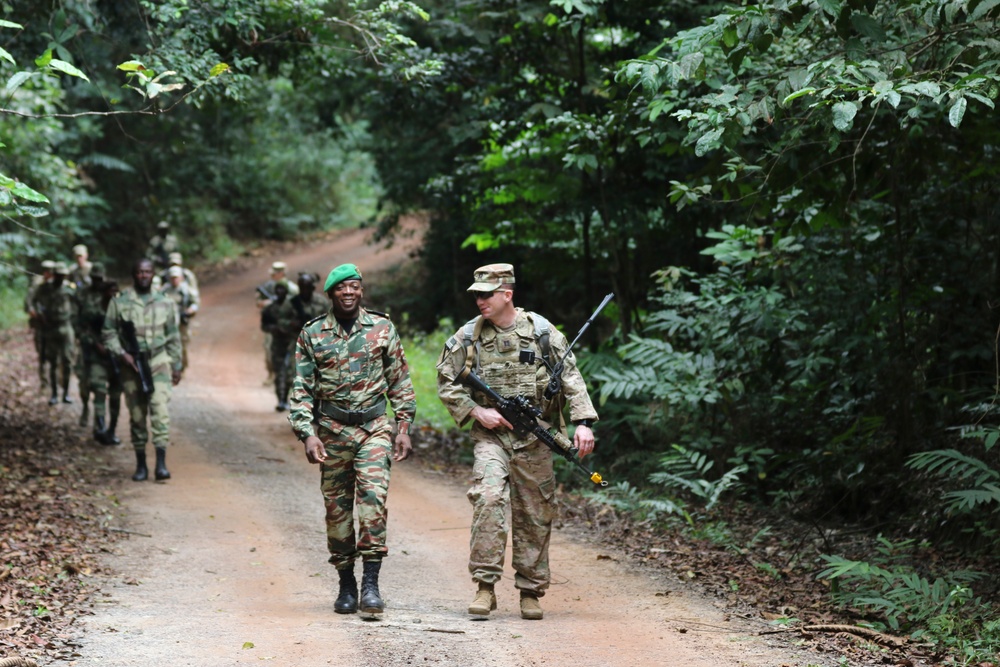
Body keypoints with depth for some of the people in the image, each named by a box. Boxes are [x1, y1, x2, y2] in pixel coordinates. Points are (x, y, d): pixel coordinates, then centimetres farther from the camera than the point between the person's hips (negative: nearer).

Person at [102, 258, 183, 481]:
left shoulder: (165, 303, 7)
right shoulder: (119, 302, 2)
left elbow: (173, 337, 12)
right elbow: (108, 332, 3)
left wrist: (176, 365, 10)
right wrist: (122, 354, -11)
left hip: (159, 363, 0)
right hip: (131, 365, 0)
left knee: (160, 408, -15)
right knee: (137, 415, 5)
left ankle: (161, 462, -19)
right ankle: (141, 464, 13)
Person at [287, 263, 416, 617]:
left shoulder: (382, 328, 4)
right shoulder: (311, 334, 3)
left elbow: (400, 380, 9)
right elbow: (302, 389, 2)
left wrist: (403, 428, 2)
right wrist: (307, 434, -9)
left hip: (375, 427, -1)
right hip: (332, 431, 1)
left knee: (373, 496, -17)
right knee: (337, 507, 5)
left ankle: (371, 582, -16)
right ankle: (346, 584, 17)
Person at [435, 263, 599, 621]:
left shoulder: (541, 331, 0)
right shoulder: (468, 337, 2)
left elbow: (571, 378, 1)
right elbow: (446, 383, 8)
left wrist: (583, 421, -11)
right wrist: (477, 412, -5)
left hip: (534, 440, 0)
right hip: (491, 435, 0)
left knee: (535, 517, 5)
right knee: (489, 497, -22)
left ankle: (530, 592, 18)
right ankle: (485, 587, -18)